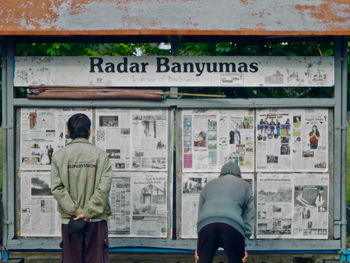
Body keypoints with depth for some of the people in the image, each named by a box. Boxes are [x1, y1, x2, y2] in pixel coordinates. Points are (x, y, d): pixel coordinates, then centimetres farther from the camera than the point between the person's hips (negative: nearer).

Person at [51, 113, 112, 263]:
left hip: (69, 220, 1)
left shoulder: (59, 156, 1)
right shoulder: (100, 155, -1)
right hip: (97, 221, -1)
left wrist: (76, 211, -8)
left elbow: (57, 188, -8)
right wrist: (87, 212, -10)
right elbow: (104, 188, -10)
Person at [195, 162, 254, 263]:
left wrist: (199, 246, 30)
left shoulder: (209, 185, 36)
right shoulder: (245, 185, 30)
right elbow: (248, 218, 22)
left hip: (206, 224, 2)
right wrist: (243, 246, 19)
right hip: (233, 224, -2)